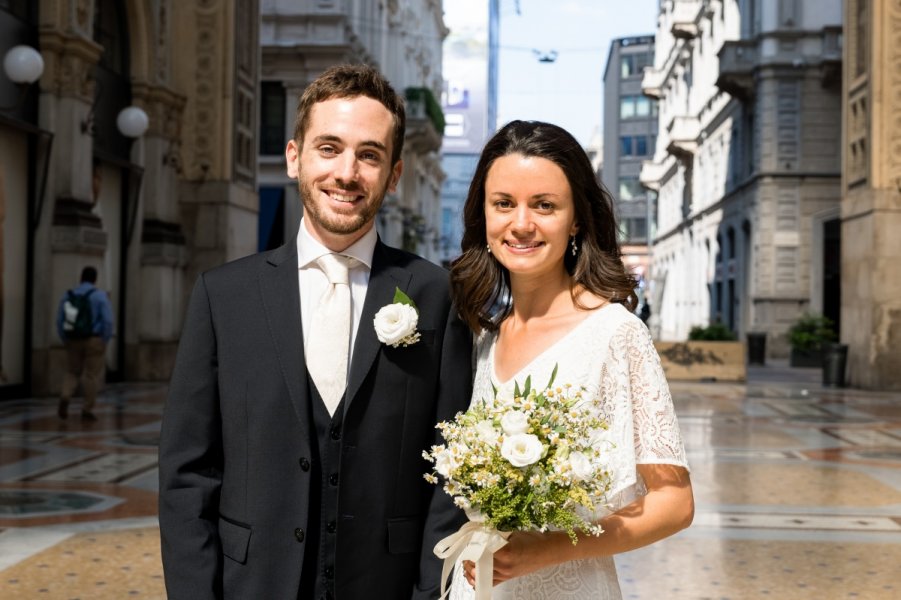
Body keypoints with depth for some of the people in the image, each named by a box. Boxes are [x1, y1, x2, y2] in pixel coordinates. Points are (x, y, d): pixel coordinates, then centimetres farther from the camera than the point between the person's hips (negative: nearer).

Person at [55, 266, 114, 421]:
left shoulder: (68, 295, 4)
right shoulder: (100, 295, -8)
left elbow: (60, 321, 3)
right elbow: (108, 321, -15)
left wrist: (66, 342, 11)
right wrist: (105, 343, -5)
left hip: (73, 341, 4)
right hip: (94, 341, -4)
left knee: (72, 372, 17)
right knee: (92, 376, 6)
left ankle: (65, 398, -8)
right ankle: (87, 411, 6)